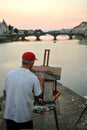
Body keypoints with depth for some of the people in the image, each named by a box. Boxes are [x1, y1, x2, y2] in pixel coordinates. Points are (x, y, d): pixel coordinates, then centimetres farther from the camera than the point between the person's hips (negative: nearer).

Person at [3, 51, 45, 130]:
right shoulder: (33, 77, -17)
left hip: (9, 114, 3)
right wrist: (41, 82, 11)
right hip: (25, 116, -3)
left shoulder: (10, 73, -7)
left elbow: (5, 93, 2)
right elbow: (38, 95, -4)